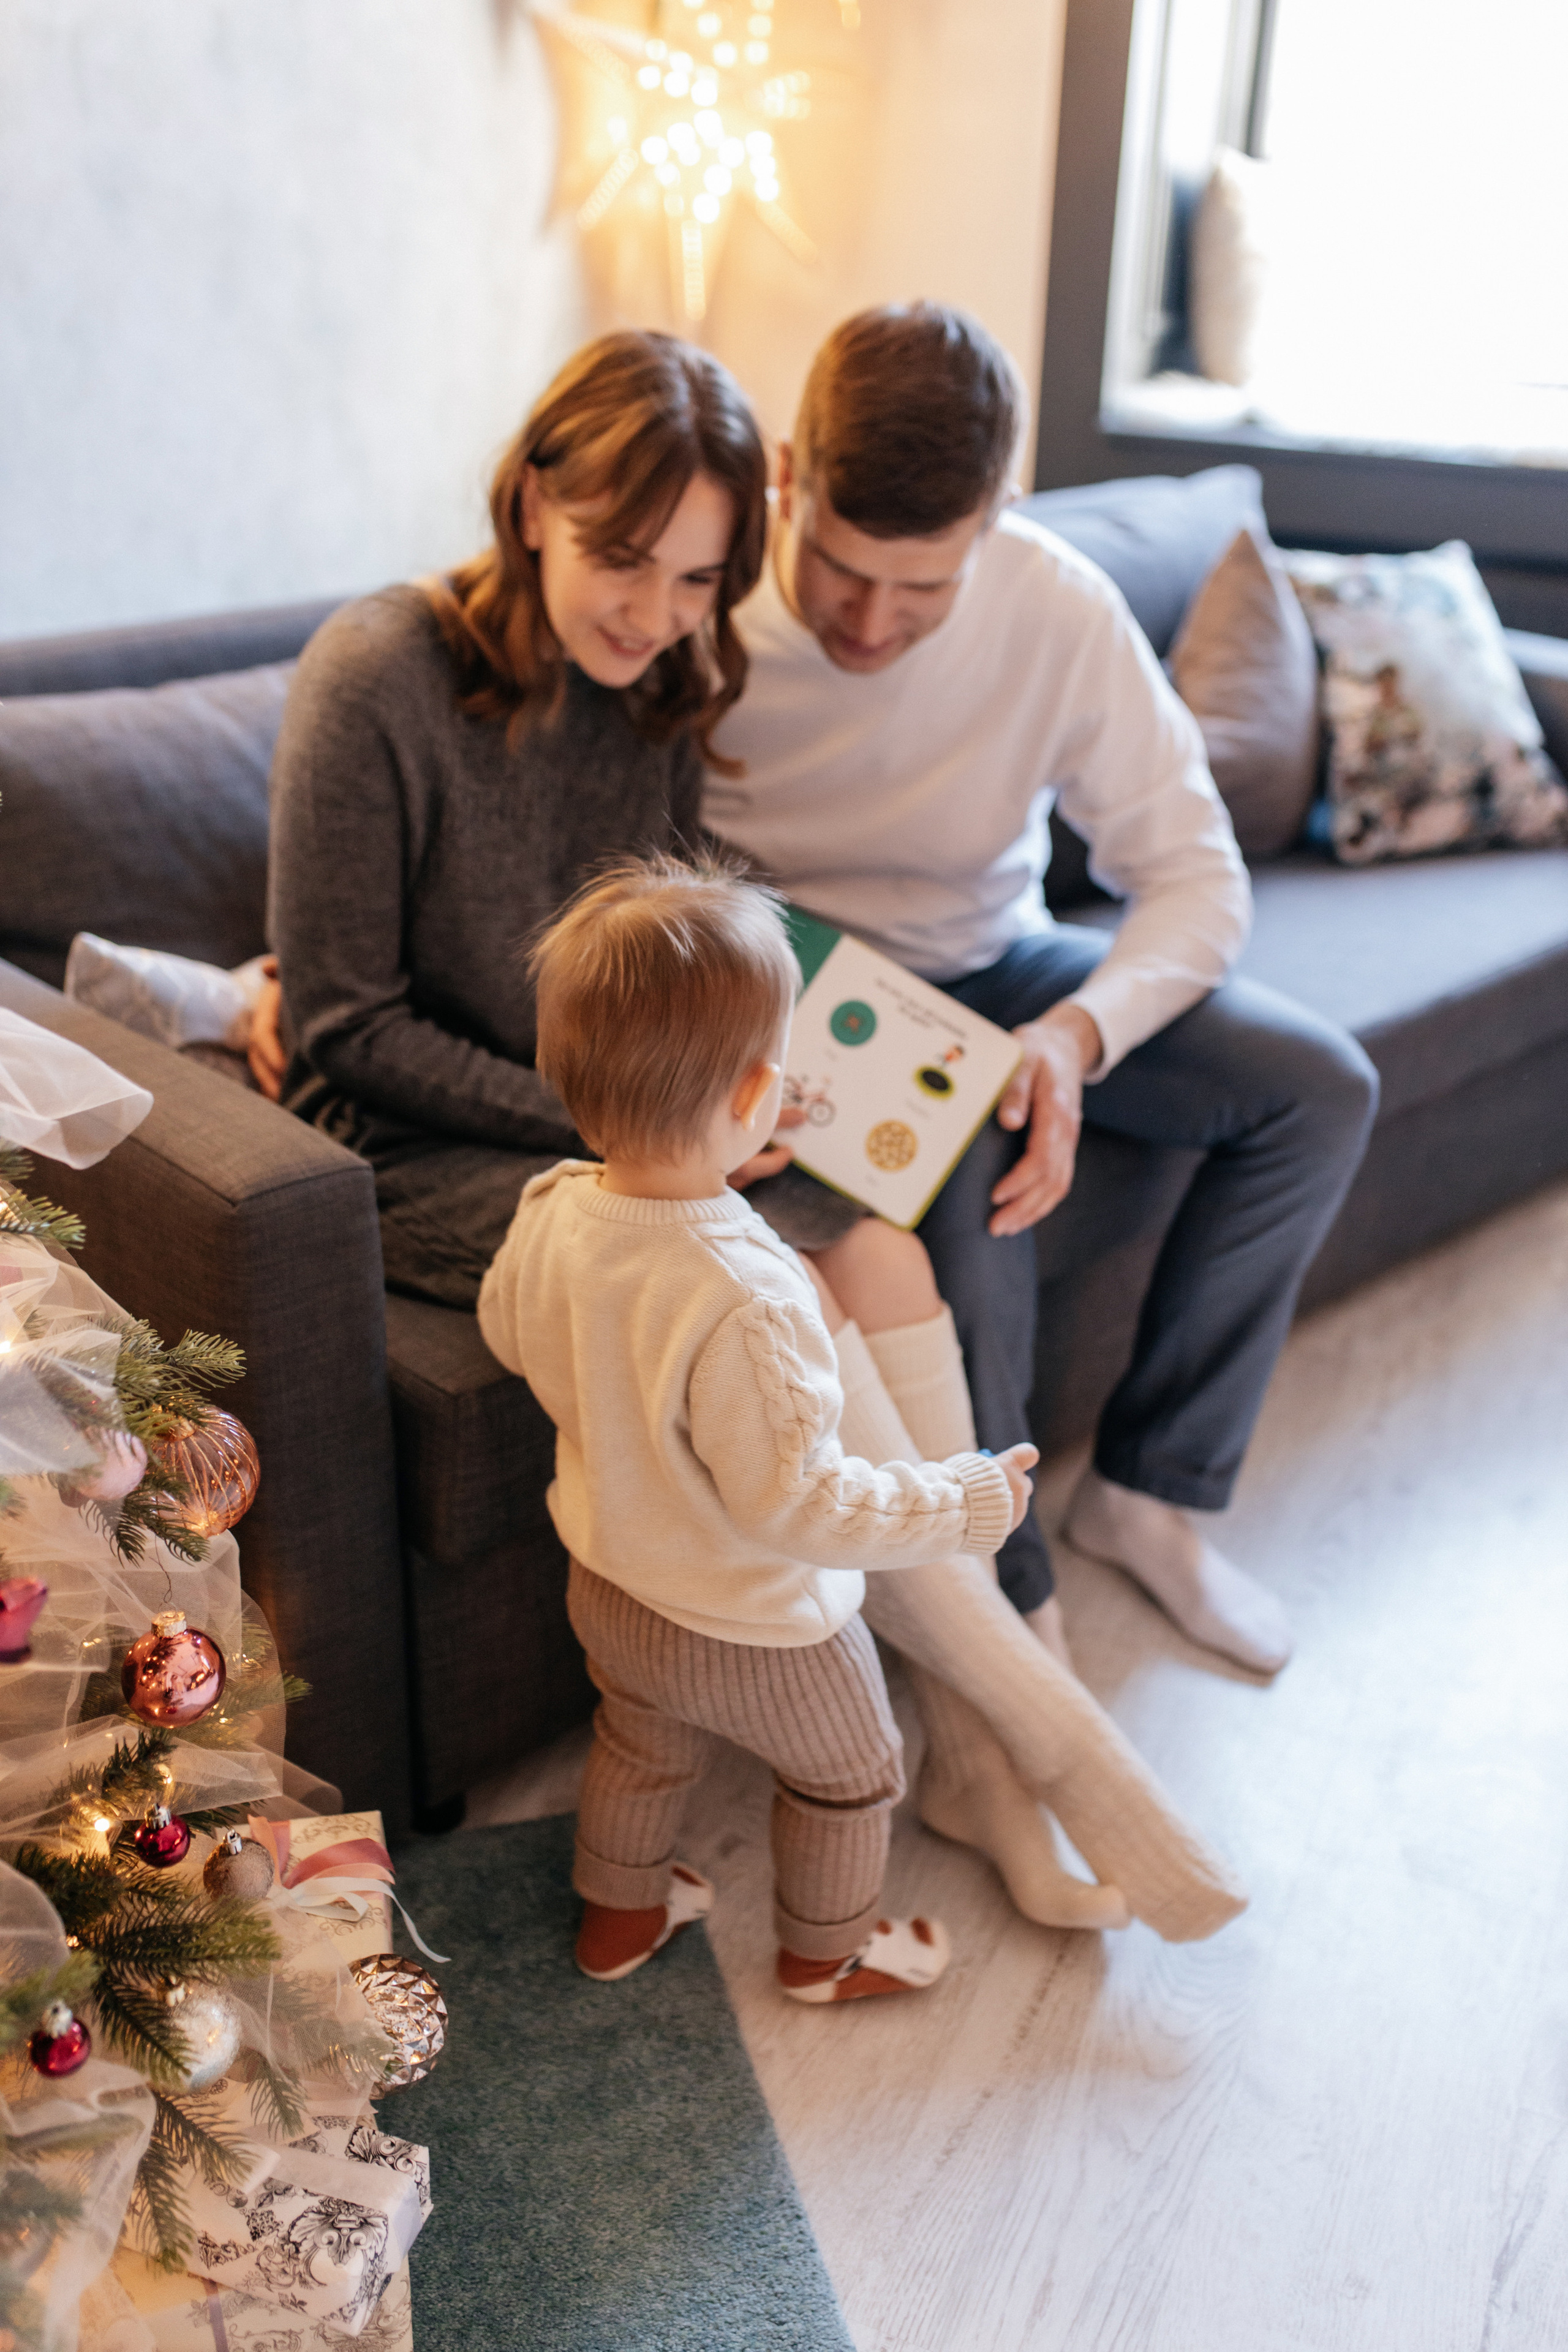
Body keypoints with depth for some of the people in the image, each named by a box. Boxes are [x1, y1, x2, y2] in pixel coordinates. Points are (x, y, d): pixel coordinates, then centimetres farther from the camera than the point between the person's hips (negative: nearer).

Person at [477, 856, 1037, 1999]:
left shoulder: (550, 1216, -18)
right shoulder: (746, 1305, -41)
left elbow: (507, 1334, 3)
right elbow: (796, 1504, -33)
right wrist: (966, 1503, -22)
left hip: (606, 1589, 6)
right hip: (756, 1632, -6)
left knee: (641, 1747, 35)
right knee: (850, 1771, 25)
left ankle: (619, 1914, 57)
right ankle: (829, 1950, 49)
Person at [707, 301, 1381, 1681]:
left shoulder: (1061, 612, -17)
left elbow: (1196, 878, -14)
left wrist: (1078, 1033, -32)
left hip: (988, 965, 4)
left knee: (1321, 1089, -9)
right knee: (963, 1175, -36)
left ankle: (1150, 1490, 4)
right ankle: (1001, 1597, -13)